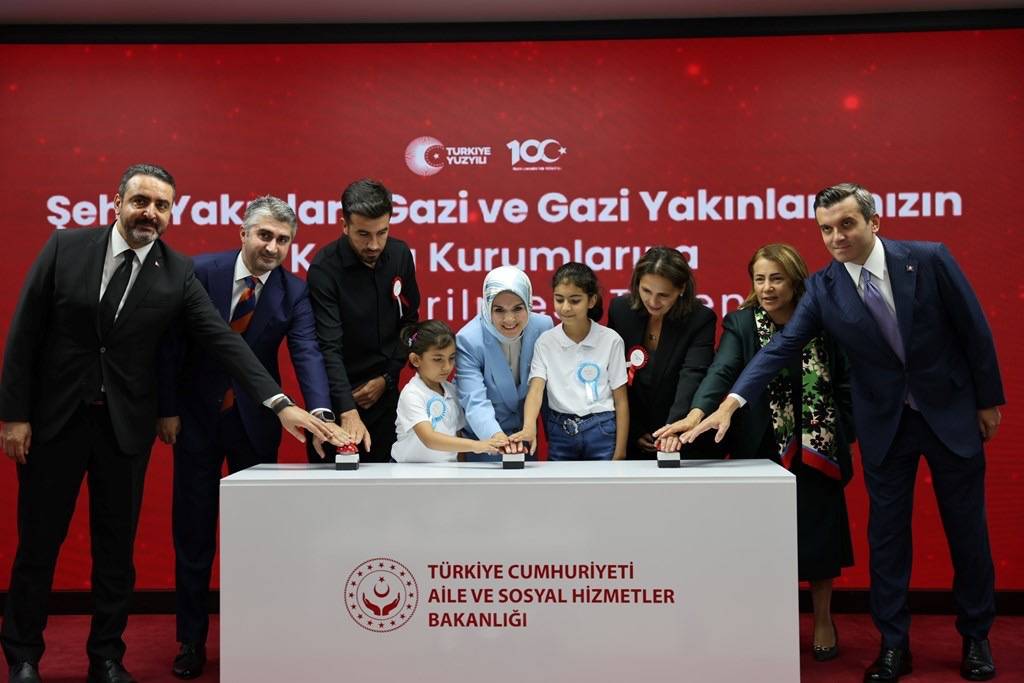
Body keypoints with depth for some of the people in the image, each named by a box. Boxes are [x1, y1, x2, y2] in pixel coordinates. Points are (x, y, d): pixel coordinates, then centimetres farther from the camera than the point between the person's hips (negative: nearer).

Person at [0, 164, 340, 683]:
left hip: (126, 425, 1)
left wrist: (280, 403, -21)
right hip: (52, 415, 0)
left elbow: (224, 341, -10)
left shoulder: (178, 274, -3)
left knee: (116, 547, 10)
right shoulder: (66, 247, -3)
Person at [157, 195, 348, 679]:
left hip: (255, 423, 0)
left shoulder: (294, 292, -8)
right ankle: (192, 639, 23)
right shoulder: (202, 271, -9)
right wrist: (167, 409, -5)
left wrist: (321, 412, -36)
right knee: (193, 535, 8)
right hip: (196, 419, 0)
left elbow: (307, 353, -19)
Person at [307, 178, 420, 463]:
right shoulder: (324, 268, -18)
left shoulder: (400, 255, -3)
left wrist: (387, 377, -2)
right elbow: (328, 348, -24)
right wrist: (348, 412, -34)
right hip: (339, 396, -4)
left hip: (383, 392, 4)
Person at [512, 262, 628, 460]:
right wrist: (529, 428, -33)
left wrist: (620, 453, -3)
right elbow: (536, 389, -13)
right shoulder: (545, 341, -2)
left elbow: (621, 401, -2)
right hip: (560, 432, 2)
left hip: (601, 431, -1)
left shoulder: (610, 340, -6)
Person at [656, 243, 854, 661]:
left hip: (817, 451, 1)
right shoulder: (741, 324, -7)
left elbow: (846, 382, 5)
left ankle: (823, 621, 29)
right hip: (762, 451, 0)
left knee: (816, 534, 8)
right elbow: (722, 371, -23)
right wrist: (695, 416, -39)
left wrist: (844, 434, -1)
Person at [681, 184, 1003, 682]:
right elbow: (781, 347, -17)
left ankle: (975, 637, 31)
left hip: (952, 413, 0)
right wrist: (732, 402, -30)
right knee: (886, 534, 6)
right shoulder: (822, 289, -9)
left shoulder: (929, 259, -12)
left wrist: (988, 399, 0)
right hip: (884, 423, 1)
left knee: (967, 529, 11)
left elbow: (973, 330, -4)